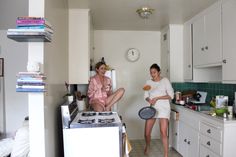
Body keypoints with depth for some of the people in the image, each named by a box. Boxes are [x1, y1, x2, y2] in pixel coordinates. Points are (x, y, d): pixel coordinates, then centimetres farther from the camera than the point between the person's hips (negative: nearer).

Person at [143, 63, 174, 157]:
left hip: (163, 108, -3)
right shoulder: (148, 82, 7)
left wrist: (157, 98, -16)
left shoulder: (165, 81, -3)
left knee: (163, 132, -10)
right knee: (147, 132, 4)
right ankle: (147, 146, 36)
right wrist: (149, 100, -15)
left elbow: (171, 95, -7)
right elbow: (146, 96, 8)